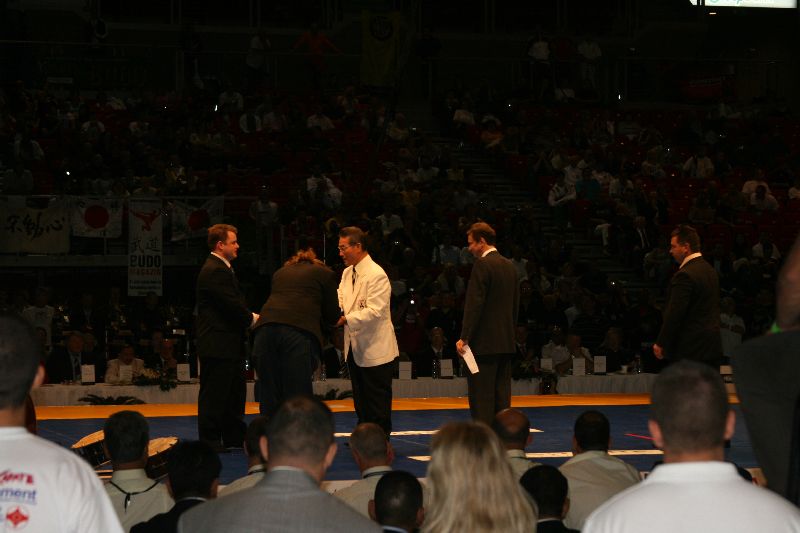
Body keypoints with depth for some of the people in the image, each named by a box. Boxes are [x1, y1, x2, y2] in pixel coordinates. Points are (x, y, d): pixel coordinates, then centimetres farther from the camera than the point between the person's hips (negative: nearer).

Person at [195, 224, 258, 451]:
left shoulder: (222, 269, 17)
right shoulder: (215, 271, -18)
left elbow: (235, 303, 18)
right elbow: (232, 305, -22)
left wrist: (250, 317, 2)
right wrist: (253, 319, -7)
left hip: (229, 345, 11)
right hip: (218, 345, -11)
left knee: (234, 391, 16)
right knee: (213, 395, -4)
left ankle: (234, 437, 24)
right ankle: (210, 441, 2)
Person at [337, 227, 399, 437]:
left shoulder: (376, 275, -18)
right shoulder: (347, 273, 11)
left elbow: (375, 311, -26)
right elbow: (340, 300, 9)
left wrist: (346, 319, -29)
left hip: (375, 350, -9)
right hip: (355, 347, 9)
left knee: (378, 404, -1)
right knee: (360, 401, 17)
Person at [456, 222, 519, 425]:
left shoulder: (482, 265, -11)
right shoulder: (510, 266, 13)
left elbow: (474, 304, -16)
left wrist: (464, 338, -14)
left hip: (484, 343, -8)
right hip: (506, 342, 8)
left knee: (481, 395, -6)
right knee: (502, 394, 9)